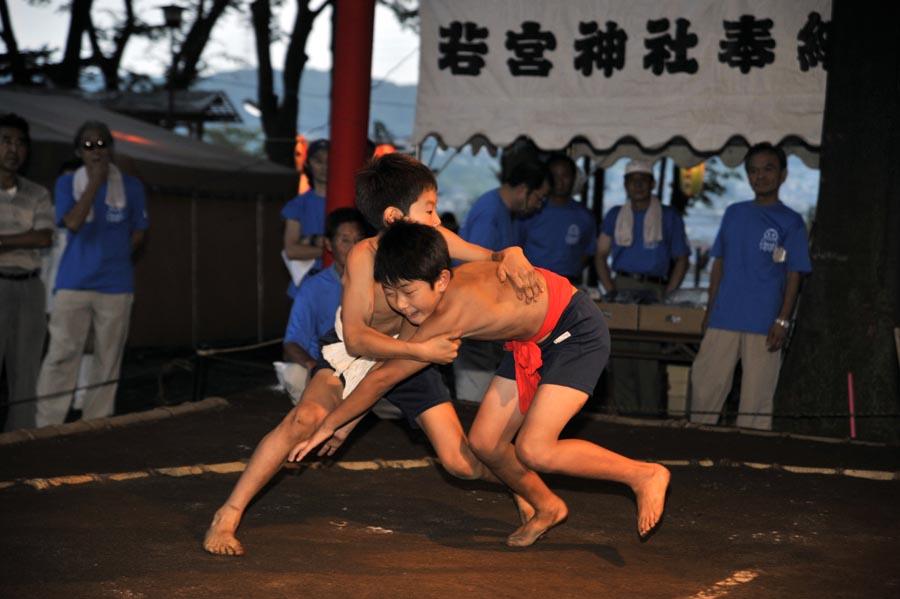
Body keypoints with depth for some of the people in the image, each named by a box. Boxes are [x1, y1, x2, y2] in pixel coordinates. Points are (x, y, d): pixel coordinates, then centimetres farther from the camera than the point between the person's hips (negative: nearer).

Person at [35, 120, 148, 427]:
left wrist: (112, 256, 1)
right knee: (60, 356, -5)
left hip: (115, 285, 1)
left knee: (108, 361, 5)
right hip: (73, 283, -1)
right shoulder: (67, 183, 2)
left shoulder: (131, 187, 3)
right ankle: (46, 429, -1)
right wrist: (95, 183, -16)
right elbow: (73, 223, -15)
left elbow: (138, 233, 10)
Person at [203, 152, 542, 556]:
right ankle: (227, 517, -18)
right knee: (304, 419, -29)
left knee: (461, 462, -4)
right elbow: (356, 338, -35)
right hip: (353, 351, -3)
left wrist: (512, 256, -35)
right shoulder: (364, 256, -33)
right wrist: (421, 351, -45)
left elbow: (492, 258, -11)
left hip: (411, 350, 3)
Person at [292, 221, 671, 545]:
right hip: (533, 341, 9)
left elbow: (382, 378, -25)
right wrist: (343, 423, 7)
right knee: (484, 443, 2)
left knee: (534, 451, -21)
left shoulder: (452, 314, -33)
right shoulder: (429, 296, -9)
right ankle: (547, 508, 26)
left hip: (578, 331, -9)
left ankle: (645, 475, -4)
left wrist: (328, 426, -14)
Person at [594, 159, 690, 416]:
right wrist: (610, 289, -1)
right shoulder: (615, 216, 16)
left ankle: (648, 416, -8)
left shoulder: (669, 217, 10)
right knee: (620, 356, -5)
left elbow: (681, 260, 9)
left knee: (648, 356, -11)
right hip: (622, 286, 2)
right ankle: (625, 414, 0)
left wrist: (666, 296, -3)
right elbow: (601, 255, 14)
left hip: (653, 290, -2)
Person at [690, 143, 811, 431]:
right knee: (705, 387, 3)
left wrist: (783, 321, -9)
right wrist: (709, 310, 10)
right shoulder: (734, 213, 13)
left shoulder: (791, 222, 2)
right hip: (723, 320, 3)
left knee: (757, 397, 0)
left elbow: (793, 276, 0)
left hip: (764, 325, -3)